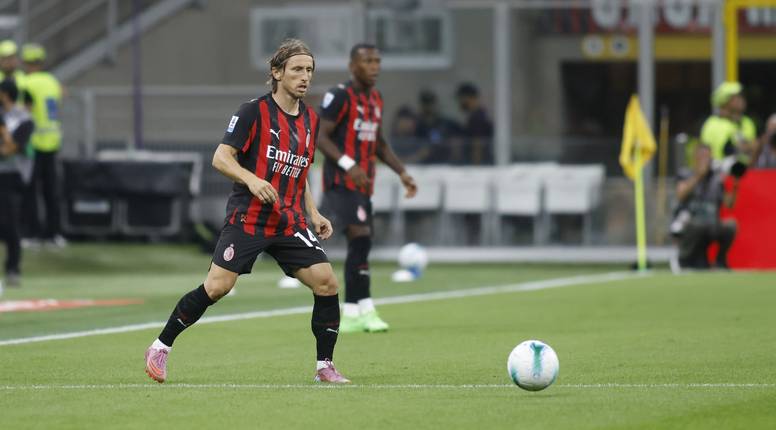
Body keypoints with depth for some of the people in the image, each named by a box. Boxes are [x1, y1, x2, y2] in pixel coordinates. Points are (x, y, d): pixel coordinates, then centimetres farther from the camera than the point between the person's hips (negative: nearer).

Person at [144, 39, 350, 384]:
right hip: (247, 218, -5)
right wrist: (251, 179, -27)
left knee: (326, 282, -9)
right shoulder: (254, 111, -7)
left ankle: (325, 366, 3)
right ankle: (160, 347, 6)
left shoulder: (310, 120, 12)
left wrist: (313, 215, 13)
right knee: (217, 287, -12)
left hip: (290, 223, 5)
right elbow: (221, 158, -10)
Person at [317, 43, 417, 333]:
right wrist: (348, 165, -27)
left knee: (360, 244, 8)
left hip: (363, 184, 9)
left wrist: (402, 172, 16)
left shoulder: (376, 99, 16)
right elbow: (320, 137, -15)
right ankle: (365, 308, -17)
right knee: (361, 239, -17)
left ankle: (350, 314, 12)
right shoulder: (340, 96, -11)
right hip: (342, 182, -9)